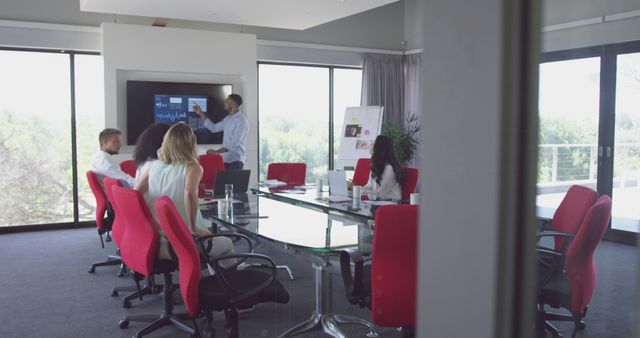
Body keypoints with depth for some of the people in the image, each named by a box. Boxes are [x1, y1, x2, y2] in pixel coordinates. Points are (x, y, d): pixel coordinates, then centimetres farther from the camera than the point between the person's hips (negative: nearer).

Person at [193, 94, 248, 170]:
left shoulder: (242, 121, -14)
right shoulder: (228, 119, 13)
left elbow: (234, 143, -21)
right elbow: (214, 128, 26)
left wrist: (216, 152, -25)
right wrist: (201, 113, 22)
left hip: (236, 161, -8)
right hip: (225, 159, 8)